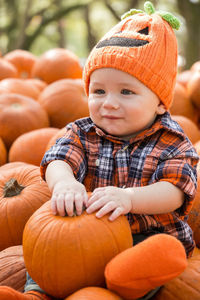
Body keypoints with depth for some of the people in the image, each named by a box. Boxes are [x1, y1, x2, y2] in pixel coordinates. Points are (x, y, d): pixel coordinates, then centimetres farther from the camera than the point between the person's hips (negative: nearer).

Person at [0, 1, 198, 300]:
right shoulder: (81, 134, 4)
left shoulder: (172, 144, -5)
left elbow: (174, 192, -20)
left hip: (150, 236, -2)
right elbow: (58, 160, -15)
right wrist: (64, 183, -42)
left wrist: (129, 198, -42)